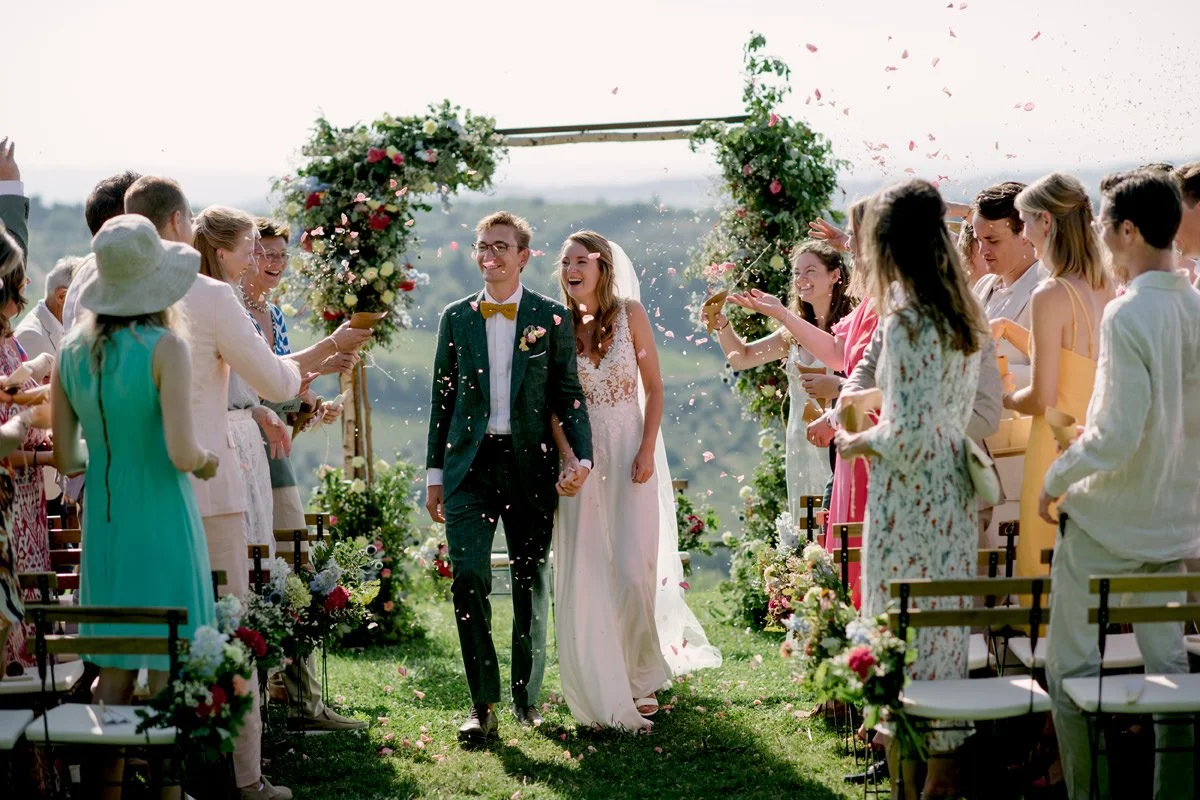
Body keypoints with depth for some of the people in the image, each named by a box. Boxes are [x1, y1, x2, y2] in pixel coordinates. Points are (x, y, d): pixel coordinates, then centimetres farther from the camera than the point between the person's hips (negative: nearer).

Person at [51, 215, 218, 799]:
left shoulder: (73, 352, 2)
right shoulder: (165, 348, -14)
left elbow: (66, 458, 6)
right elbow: (181, 453, -21)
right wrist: (206, 460, 1)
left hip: (103, 525, 5)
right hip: (162, 525, -5)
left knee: (114, 675, 12)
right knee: (168, 675, 4)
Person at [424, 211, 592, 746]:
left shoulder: (552, 319, 3)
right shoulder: (456, 318, 8)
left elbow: (568, 394, 3)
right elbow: (442, 398, 11)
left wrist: (583, 455, -12)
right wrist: (434, 473, 8)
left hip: (530, 463, 0)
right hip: (470, 465, 1)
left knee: (530, 583, 7)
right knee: (468, 577, -11)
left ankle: (527, 696, 21)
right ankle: (483, 704, -5)